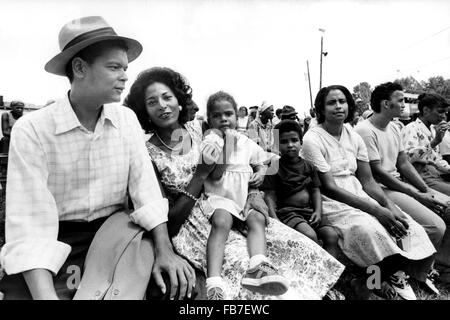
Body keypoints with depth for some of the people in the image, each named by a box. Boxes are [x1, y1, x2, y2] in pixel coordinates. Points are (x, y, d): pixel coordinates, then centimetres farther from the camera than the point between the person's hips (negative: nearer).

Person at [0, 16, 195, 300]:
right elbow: (30, 222, -19)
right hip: (58, 239, -2)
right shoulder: (31, 130, -13)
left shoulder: (127, 119, 1)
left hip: (113, 231, 3)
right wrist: (45, 296, -31)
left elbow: (146, 186, -4)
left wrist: (164, 250, -17)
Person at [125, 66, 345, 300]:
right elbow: (171, 218, -10)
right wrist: (202, 172, -16)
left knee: (294, 243, -12)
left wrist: (253, 192, -13)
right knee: (242, 262, -31)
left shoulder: (199, 132, 3)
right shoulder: (149, 154, -7)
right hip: (190, 225, -4)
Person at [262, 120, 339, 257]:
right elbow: (270, 196, -5)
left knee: (332, 235, -15)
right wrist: (275, 220, -17)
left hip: (309, 210, 6)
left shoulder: (309, 166, 13)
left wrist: (318, 211, -3)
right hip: (287, 211, -5)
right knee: (310, 235, -30)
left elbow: (315, 191, 14)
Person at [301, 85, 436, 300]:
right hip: (331, 202, -6)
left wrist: (389, 206, -13)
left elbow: (367, 180, 7)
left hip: (359, 196, 7)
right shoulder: (312, 139, -11)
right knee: (371, 231, -31)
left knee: (407, 227, -15)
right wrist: (376, 210, -20)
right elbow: (329, 188, -16)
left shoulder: (354, 137, 9)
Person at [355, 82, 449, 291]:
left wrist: (428, 191, 0)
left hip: (400, 184, 9)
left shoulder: (394, 128, 11)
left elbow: (404, 164, 12)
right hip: (381, 189, -9)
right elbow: (377, 172, -18)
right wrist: (418, 196, -14)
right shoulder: (365, 131, -16)